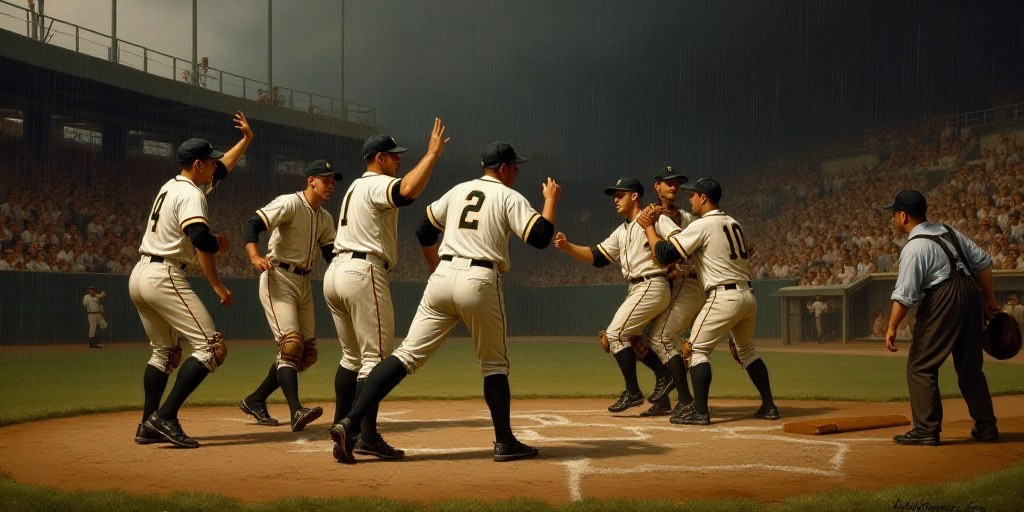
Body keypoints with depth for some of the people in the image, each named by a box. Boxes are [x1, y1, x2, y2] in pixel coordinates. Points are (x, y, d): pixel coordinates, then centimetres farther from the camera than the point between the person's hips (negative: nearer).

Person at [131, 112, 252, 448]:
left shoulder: (171, 186, 18)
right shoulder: (190, 194, -11)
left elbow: (221, 169, 32)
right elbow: (201, 240, -26)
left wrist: (246, 140, 34)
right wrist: (216, 284, -14)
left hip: (139, 277, 10)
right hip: (164, 278, -10)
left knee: (165, 352, 21)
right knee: (211, 347, -11)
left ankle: (149, 426, 17)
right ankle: (164, 417, -18)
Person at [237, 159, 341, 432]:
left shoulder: (325, 218, 14)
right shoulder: (289, 204, -11)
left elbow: (332, 254, 13)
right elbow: (252, 225, -20)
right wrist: (255, 257, -37)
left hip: (304, 283, 8)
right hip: (279, 279, -8)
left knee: (307, 352, 7)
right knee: (291, 343, -20)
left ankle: (255, 400, 19)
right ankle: (296, 412, -28)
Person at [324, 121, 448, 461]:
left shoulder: (354, 187, 24)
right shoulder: (376, 185, -7)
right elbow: (409, 190, -27)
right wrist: (432, 154, -20)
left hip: (335, 272, 10)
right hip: (363, 274, -10)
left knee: (352, 356, 17)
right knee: (376, 357, -8)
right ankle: (367, 438, -12)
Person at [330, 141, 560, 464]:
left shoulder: (458, 191, 19)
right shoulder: (510, 198, 3)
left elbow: (425, 230, 24)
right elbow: (540, 237, -6)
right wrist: (551, 201, 9)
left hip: (441, 278, 4)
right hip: (480, 282, -4)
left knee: (407, 355, 0)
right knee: (494, 364, 13)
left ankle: (350, 423, -11)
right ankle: (505, 443, 16)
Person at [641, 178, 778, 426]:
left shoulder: (701, 226, -9)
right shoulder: (733, 223, 15)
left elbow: (664, 255, -12)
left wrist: (648, 227, 1)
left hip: (724, 297, -8)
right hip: (748, 295, 8)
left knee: (697, 349, -1)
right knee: (746, 350, 23)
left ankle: (700, 412, -9)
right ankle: (768, 406, 22)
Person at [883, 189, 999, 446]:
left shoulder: (914, 248, -10)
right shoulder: (949, 232, 13)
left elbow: (904, 295, -15)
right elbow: (982, 262, 16)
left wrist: (892, 327, -10)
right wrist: (989, 299, 23)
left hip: (943, 299, -8)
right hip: (973, 292, 8)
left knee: (920, 366, -1)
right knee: (970, 365, 18)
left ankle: (926, 430, -4)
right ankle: (986, 426, 21)